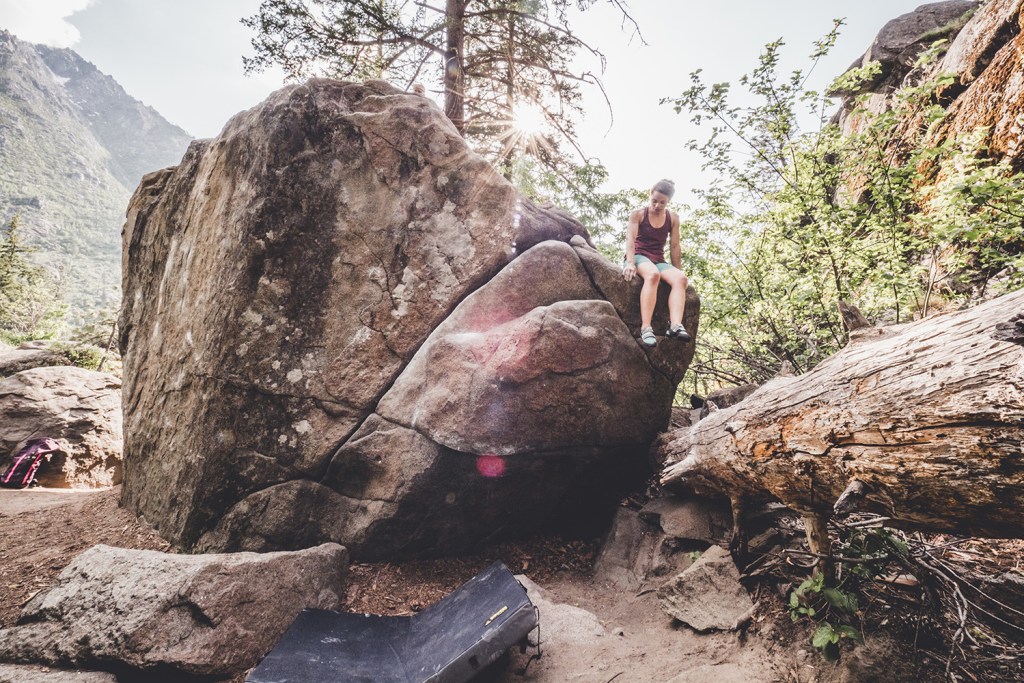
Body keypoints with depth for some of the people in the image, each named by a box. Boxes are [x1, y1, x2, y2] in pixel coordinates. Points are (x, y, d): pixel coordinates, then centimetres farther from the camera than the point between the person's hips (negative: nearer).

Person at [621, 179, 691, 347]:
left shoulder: (673, 219, 11)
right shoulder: (638, 214, 3)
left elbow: (674, 246, 10)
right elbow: (630, 239, -10)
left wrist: (676, 271, 7)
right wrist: (630, 263, -25)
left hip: (658, 261, 4)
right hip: (638, 256, -4)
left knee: (680, 278, -29)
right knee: (652, 274, -40)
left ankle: (675, 324, -47)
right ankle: (646, 327, -50)